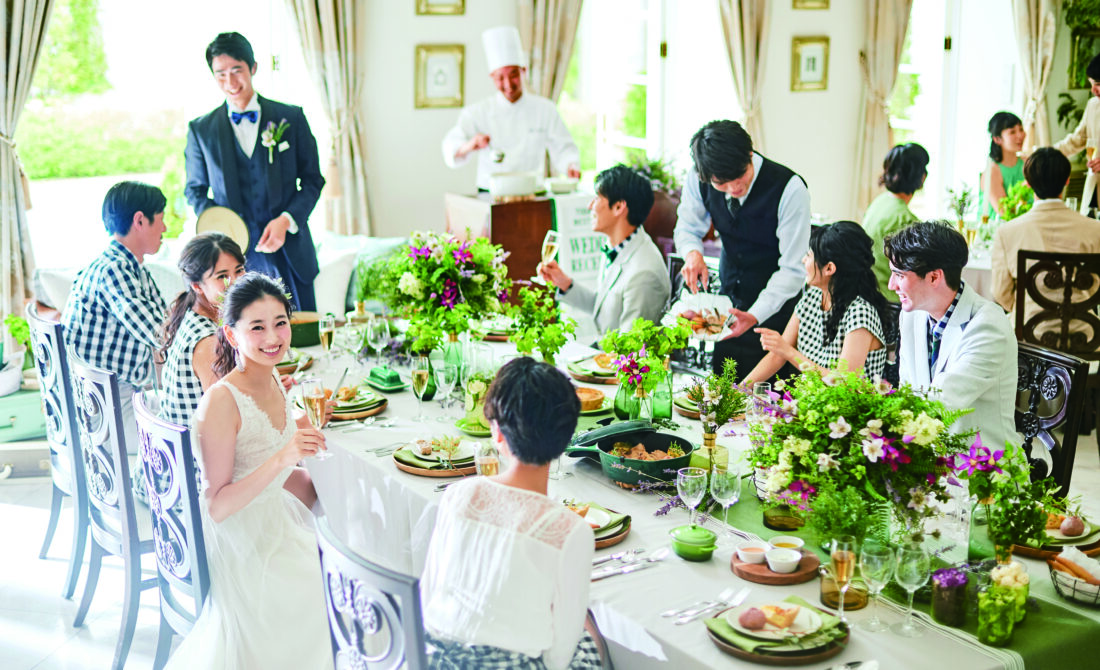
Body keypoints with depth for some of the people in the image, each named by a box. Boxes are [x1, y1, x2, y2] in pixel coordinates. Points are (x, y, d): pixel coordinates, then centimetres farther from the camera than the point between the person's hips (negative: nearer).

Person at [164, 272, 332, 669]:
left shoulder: (272, 381, 1)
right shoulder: (221, 401, -25)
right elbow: (217, 507, -24)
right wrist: (280, 460, -34)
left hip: (278, 529, 9)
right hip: (241, 549, -9)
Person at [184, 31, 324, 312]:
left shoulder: (291, 118, 5)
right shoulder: (200, 130, 7)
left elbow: (312, 180, 7)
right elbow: (195, 189, 15)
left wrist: (286, 220, -10)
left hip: (289, 254, 0)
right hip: (234, 256, 0)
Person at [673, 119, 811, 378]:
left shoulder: (790, 189, -27)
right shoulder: (696, 178, -15)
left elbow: (793, 269, -24)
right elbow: (687, 227, 3)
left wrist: (755, 315, -35)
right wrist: (693, 253, -22)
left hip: (774, 305, -4)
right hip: (729, 297, 4)